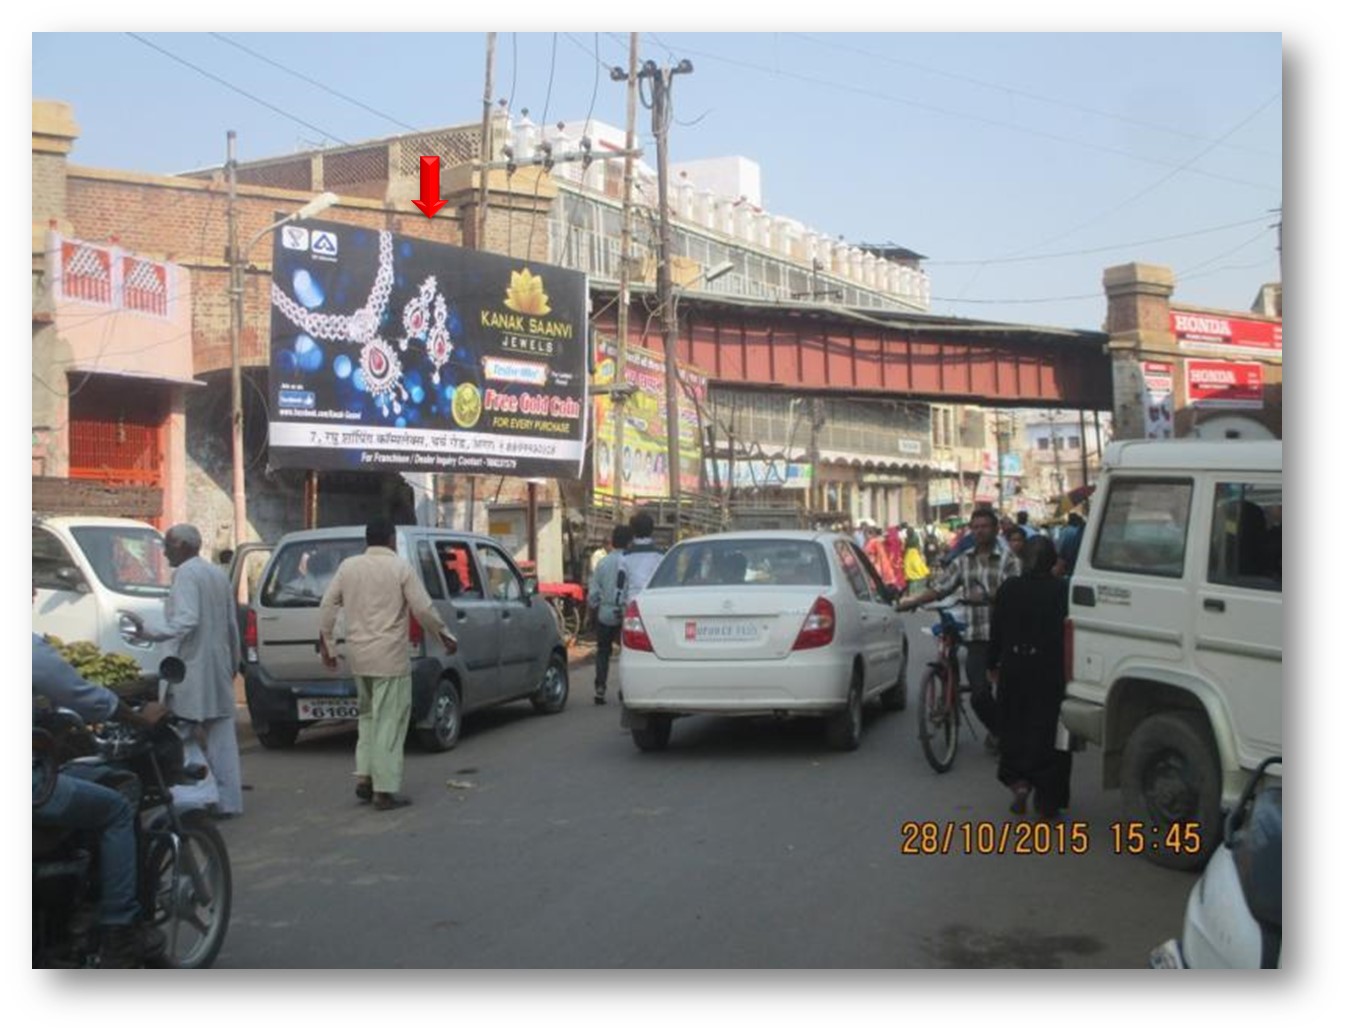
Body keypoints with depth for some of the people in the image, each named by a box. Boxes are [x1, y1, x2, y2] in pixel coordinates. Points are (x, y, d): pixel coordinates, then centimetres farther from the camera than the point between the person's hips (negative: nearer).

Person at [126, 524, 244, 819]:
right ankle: (228, 800, 11)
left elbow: (185, 622, -20)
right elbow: (232, 624, 21)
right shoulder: (218, 574, 16)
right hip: (219, 668, 8)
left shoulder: (186, 574, -10)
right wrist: (234, 661, 28)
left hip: (193, 668, -8)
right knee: (222, 738, 9)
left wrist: (146, 628, -20)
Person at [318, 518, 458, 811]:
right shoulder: (400, 567, -7)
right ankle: (384, 790, -1)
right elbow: (424, 609, -9)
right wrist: (445, 636, 5)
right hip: (389, 656, -5)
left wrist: (326, 643, 16)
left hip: (358, 656, 5)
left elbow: (327, 606, 7)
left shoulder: (348, 566, 6)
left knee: (367, 717, 21)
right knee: (389, 723, -1)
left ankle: (364, 777, 16)